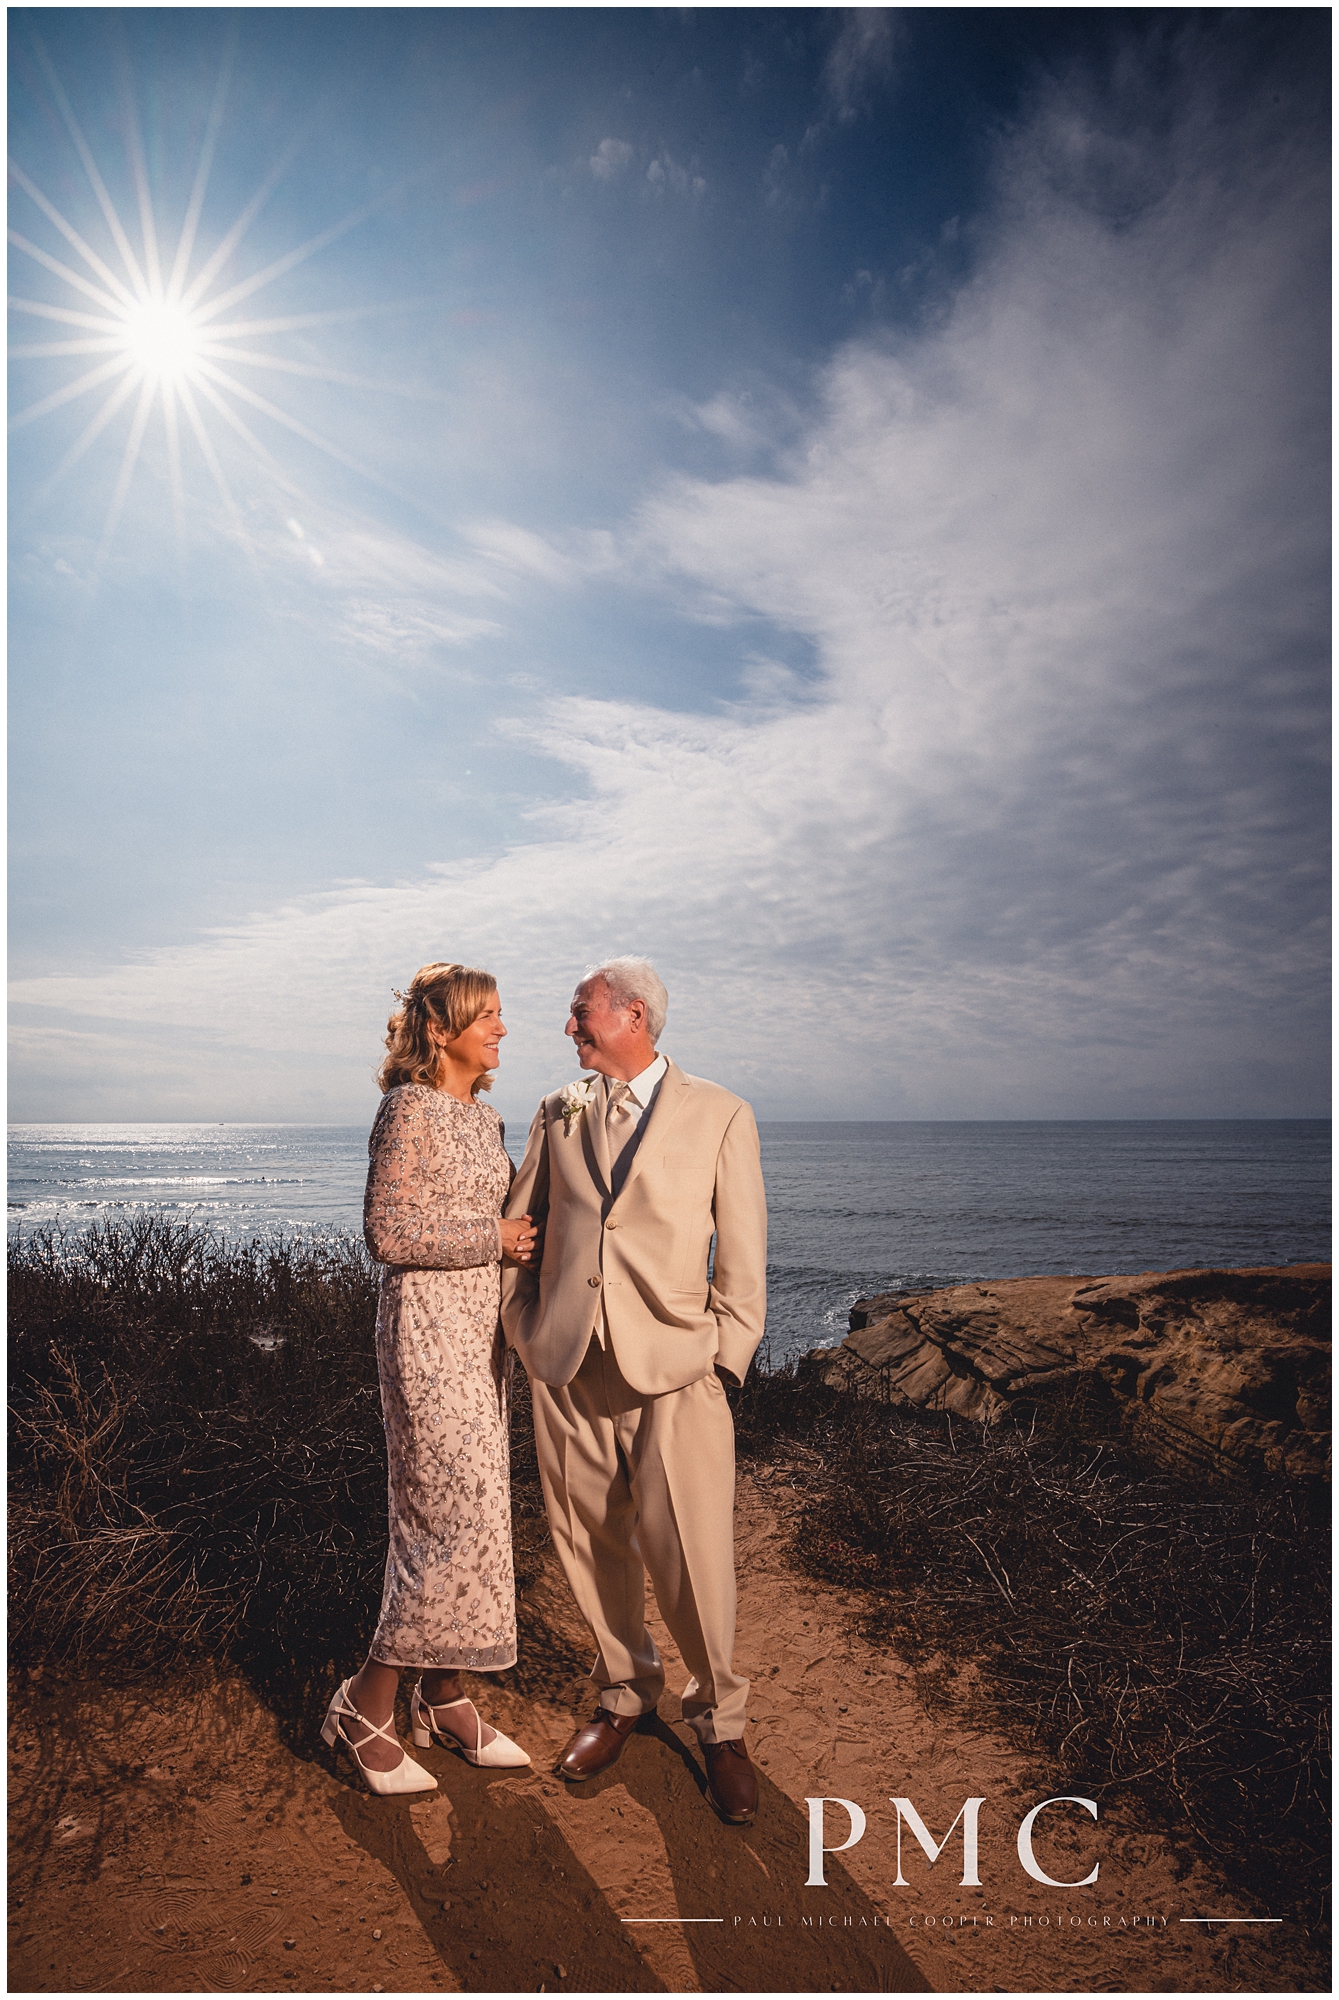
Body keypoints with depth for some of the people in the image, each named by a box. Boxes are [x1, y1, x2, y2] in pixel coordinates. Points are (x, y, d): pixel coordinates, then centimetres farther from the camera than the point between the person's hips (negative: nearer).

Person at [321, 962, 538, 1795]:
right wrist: (495, 1237, -16)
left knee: (474, 1513, 13)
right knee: (460, 1518, -7)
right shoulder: (410, 1109, -14)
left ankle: (444, 1697, 28)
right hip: (429, 1328, -9)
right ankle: (368, 1704, 12)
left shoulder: (485, 1117, 12)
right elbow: (387, 1231, -18)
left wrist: (530, 1239, 6)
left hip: (483, 1327, 9)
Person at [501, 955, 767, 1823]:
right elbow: (519, 1223, 16)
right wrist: (524, 1328, 10)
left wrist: (722, 1360, -3)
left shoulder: (720, 1115, 0)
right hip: (567, 1368, 4)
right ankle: (625, 1692, 38)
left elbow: (743, 1257, 1)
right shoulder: (558, 1114, 9)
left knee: (693, 1558, -2)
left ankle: (720, 1719, 25)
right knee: (591, 1546, 13)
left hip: (672, 1370, -3)